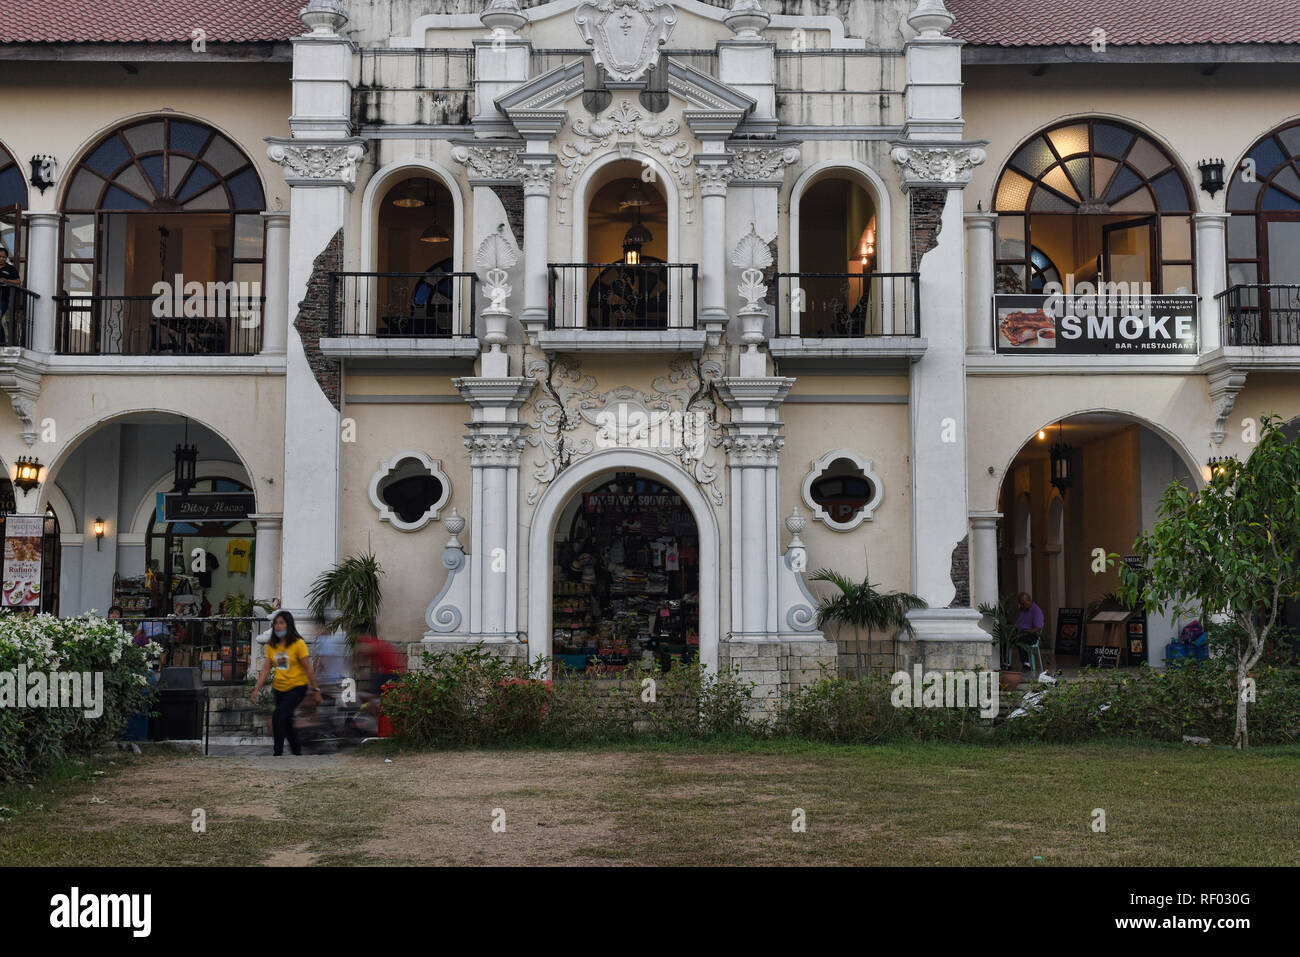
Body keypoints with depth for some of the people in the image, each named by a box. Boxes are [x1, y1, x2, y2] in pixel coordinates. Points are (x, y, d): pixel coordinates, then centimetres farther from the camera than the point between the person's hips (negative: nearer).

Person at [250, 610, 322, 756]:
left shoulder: (298, 644, -11)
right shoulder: (271, 646, 3)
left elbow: (308, 669, -9)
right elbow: (266, 669, 3)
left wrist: (315, 690, -8)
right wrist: (257, 688, -6)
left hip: (297, 687, -6)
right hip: (279, 688, 6)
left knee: (278, 716, -21)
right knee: (287, 723, 12)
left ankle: (278, 753, -15)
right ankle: (297, 752, 28)